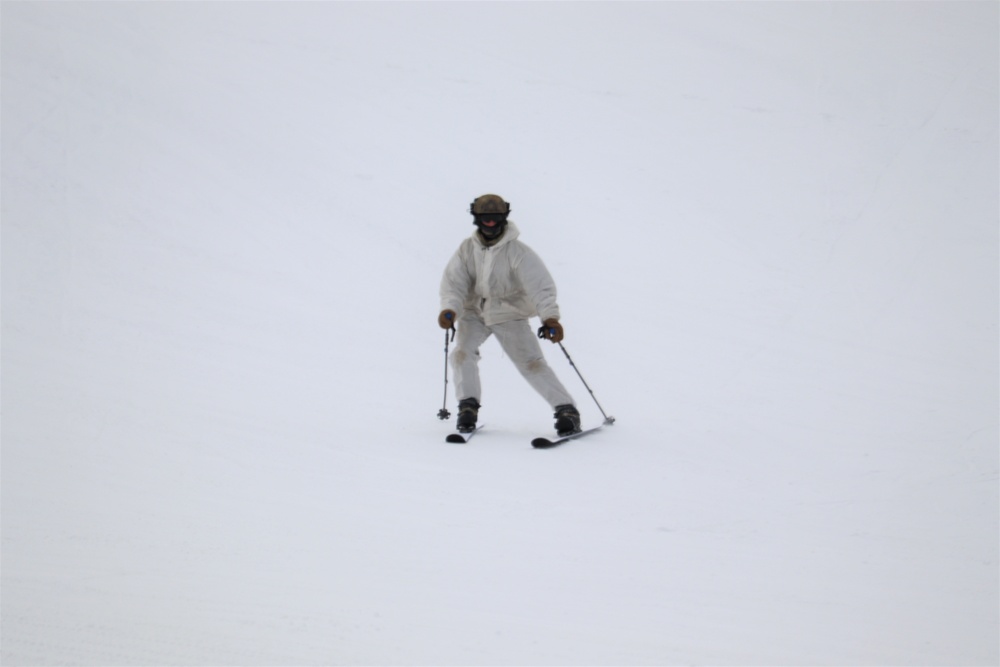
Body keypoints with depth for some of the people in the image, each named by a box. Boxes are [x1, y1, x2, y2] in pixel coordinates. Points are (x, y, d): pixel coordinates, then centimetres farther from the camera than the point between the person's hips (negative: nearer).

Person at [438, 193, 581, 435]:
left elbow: (540, 284, -24)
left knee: (531, 363, -11)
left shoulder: (517, 252, -17)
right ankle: (468, 406, 1)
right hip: (474, 312, 3)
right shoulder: (467, 249, -5)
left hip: (509, 315, -3)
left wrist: (550, 316, -38)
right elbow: (454, 282, -10)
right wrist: (449, 309, -30)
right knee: (462, 352, -17)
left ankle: (566, 409, -6)